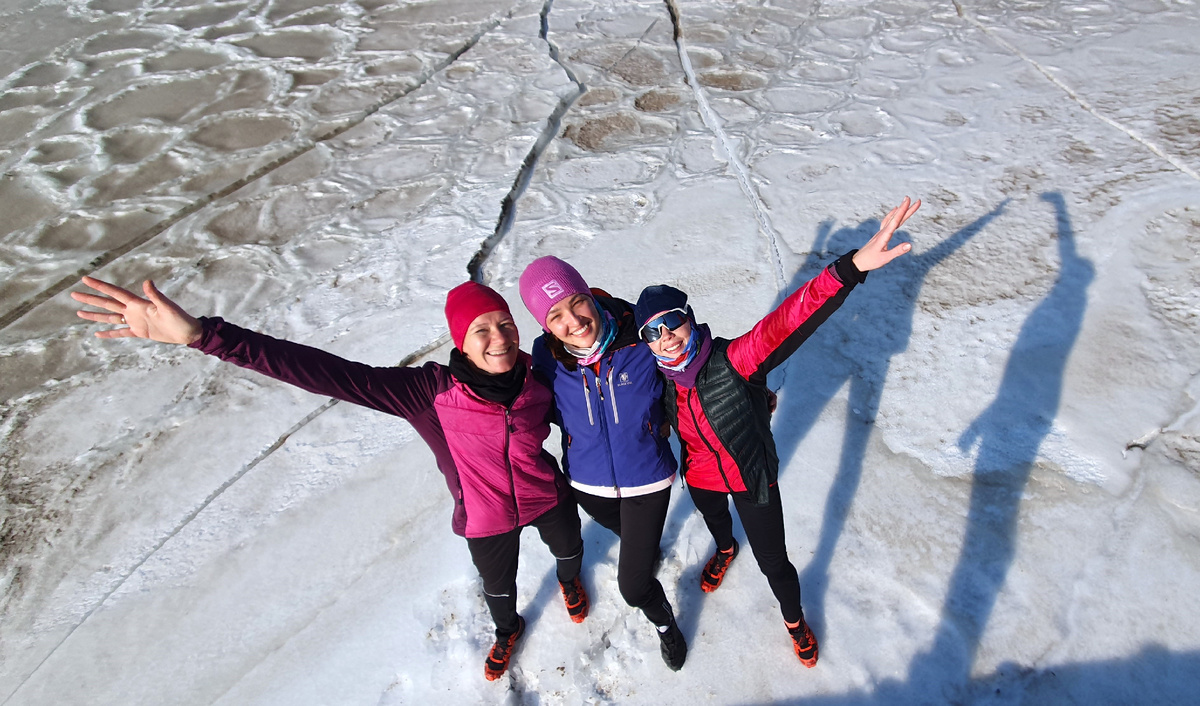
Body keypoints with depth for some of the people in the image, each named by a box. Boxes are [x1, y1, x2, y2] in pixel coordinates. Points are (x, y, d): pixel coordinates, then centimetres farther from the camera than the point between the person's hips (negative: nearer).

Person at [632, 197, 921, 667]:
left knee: (773, 562, 12)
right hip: (701, 478, 4)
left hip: (753, 478, -4)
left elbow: (788, 322, -52)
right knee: (714, 521, 36)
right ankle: (725, 550, 75)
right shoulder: (660, 378, -21)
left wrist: (852, 267, -62)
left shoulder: (733, 360, -36)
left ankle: (794, 620, 47)